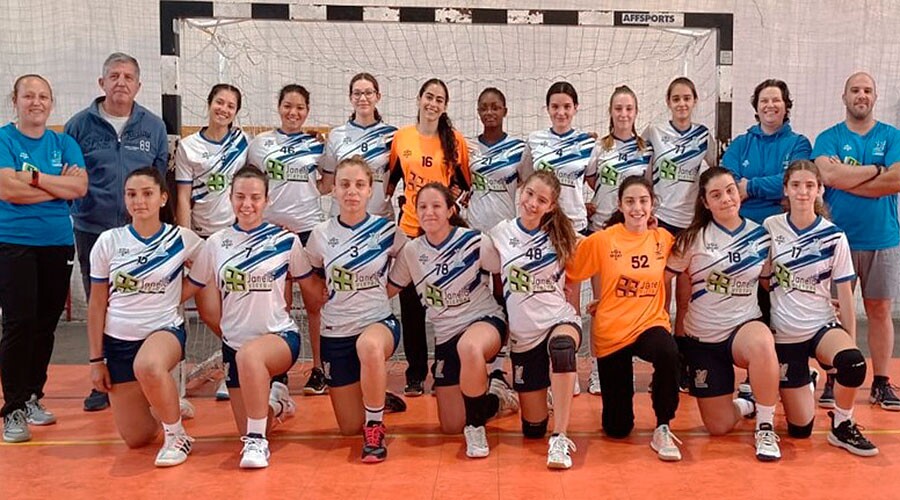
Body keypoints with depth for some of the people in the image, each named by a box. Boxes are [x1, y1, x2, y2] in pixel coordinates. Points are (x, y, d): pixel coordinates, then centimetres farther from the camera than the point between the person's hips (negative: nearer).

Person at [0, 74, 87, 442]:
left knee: (45, 325, 8)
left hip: (58, 244, 4)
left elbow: (80, 187, -3)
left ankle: (33, 397, 22)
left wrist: (35, 177, -12)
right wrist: (59, 185, -7)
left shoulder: (64, 143, 11)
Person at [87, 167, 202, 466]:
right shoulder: (108, 242, -2)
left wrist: (176, 297, -2)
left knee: (148, 367, -40)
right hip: (118, 339, 3)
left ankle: (177, 435, -15)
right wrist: (96, 359, 2)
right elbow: (97, 305, 3)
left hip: (165, 329, -3)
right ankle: (167, 405, 38)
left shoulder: (182, 239, -6)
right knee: (136, 439, 4)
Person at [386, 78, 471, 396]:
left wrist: (455, 195, -11)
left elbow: (464, 183, 7)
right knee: (410, 305, 5)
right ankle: (415, 374, 16)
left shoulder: (455, 141, 0)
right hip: (410, 227, 2)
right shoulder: (401, 138, 6)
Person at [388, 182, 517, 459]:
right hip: (446, 336, 4)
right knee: (451, 427, 4)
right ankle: (492, 396, 35)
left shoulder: (473, 240, -12)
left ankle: (476, 425, -19)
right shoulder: (411, 251, -2)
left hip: (485, 320, -4)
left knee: (468, 347, -43)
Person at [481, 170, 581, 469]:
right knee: (533, 429, 5)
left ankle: (559, 438, -30)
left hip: (561, 320, -1)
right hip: (523, 335, 1)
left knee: (561, 347, -41)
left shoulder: (561, 235, -2)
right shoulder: (500, 235, -2)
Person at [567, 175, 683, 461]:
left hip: (650, 324, 1)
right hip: (610, 332, -1)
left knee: (668, 353, -38)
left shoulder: (663, 239, -1)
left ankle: (662, 430, -15)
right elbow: (571, 277, 0)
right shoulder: (602, 240, -9)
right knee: (617, 428, 3)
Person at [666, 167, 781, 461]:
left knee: (761, 342, -40)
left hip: (744, 326, 0)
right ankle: (745, 406, 39)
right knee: (719, 427, 0)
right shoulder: (694, 237, -4)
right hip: (702, 337, 0)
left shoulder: (761, 236, 2)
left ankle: (766, 427, -17)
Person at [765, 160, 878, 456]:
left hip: (823, 325, 1)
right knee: (800, 428, -2)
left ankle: (842, 426, -7)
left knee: (853, 363, -35)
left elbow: (845, 293, 0)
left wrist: (851, 340, -1)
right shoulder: (770, 228, -5)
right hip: (784, 333, 0)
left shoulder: (833, 236, -5)